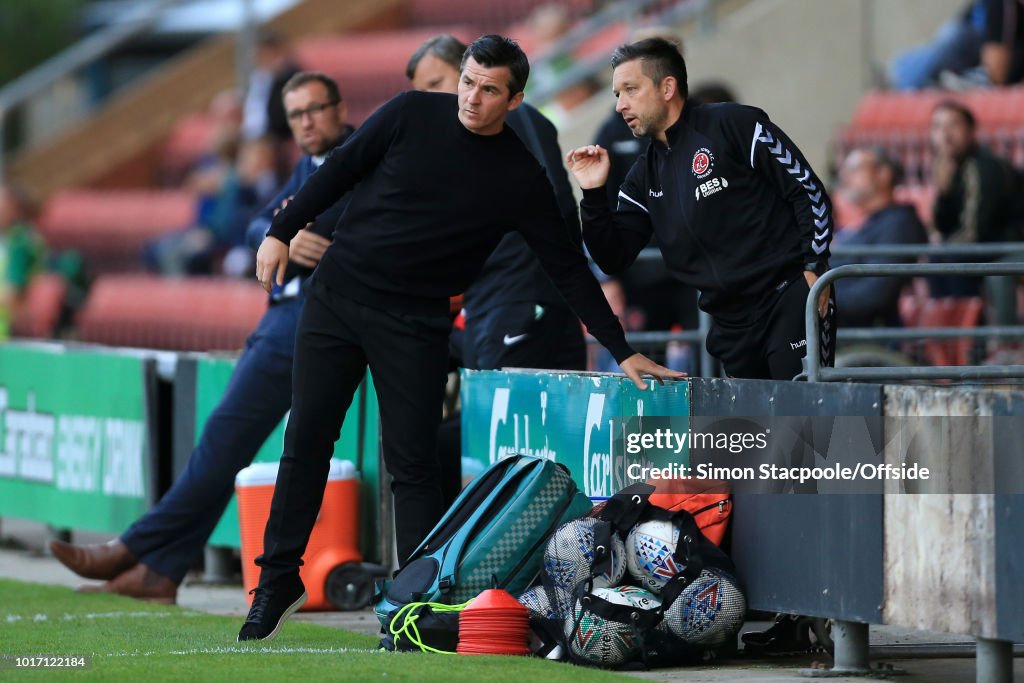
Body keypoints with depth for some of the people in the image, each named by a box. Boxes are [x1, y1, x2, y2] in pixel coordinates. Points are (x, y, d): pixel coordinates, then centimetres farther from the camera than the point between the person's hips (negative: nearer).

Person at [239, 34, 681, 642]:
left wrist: (623, 351, -5)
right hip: (337, 292, 1)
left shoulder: (520, 177, -5)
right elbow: (342, 170, 8)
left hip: (414, 322, -1)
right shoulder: (412, 115, -3)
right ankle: (279, 580, 14)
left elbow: (567, 268, -2)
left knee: (412, 463, -6)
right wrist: (282, 232, 5)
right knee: (305, 440, 3)